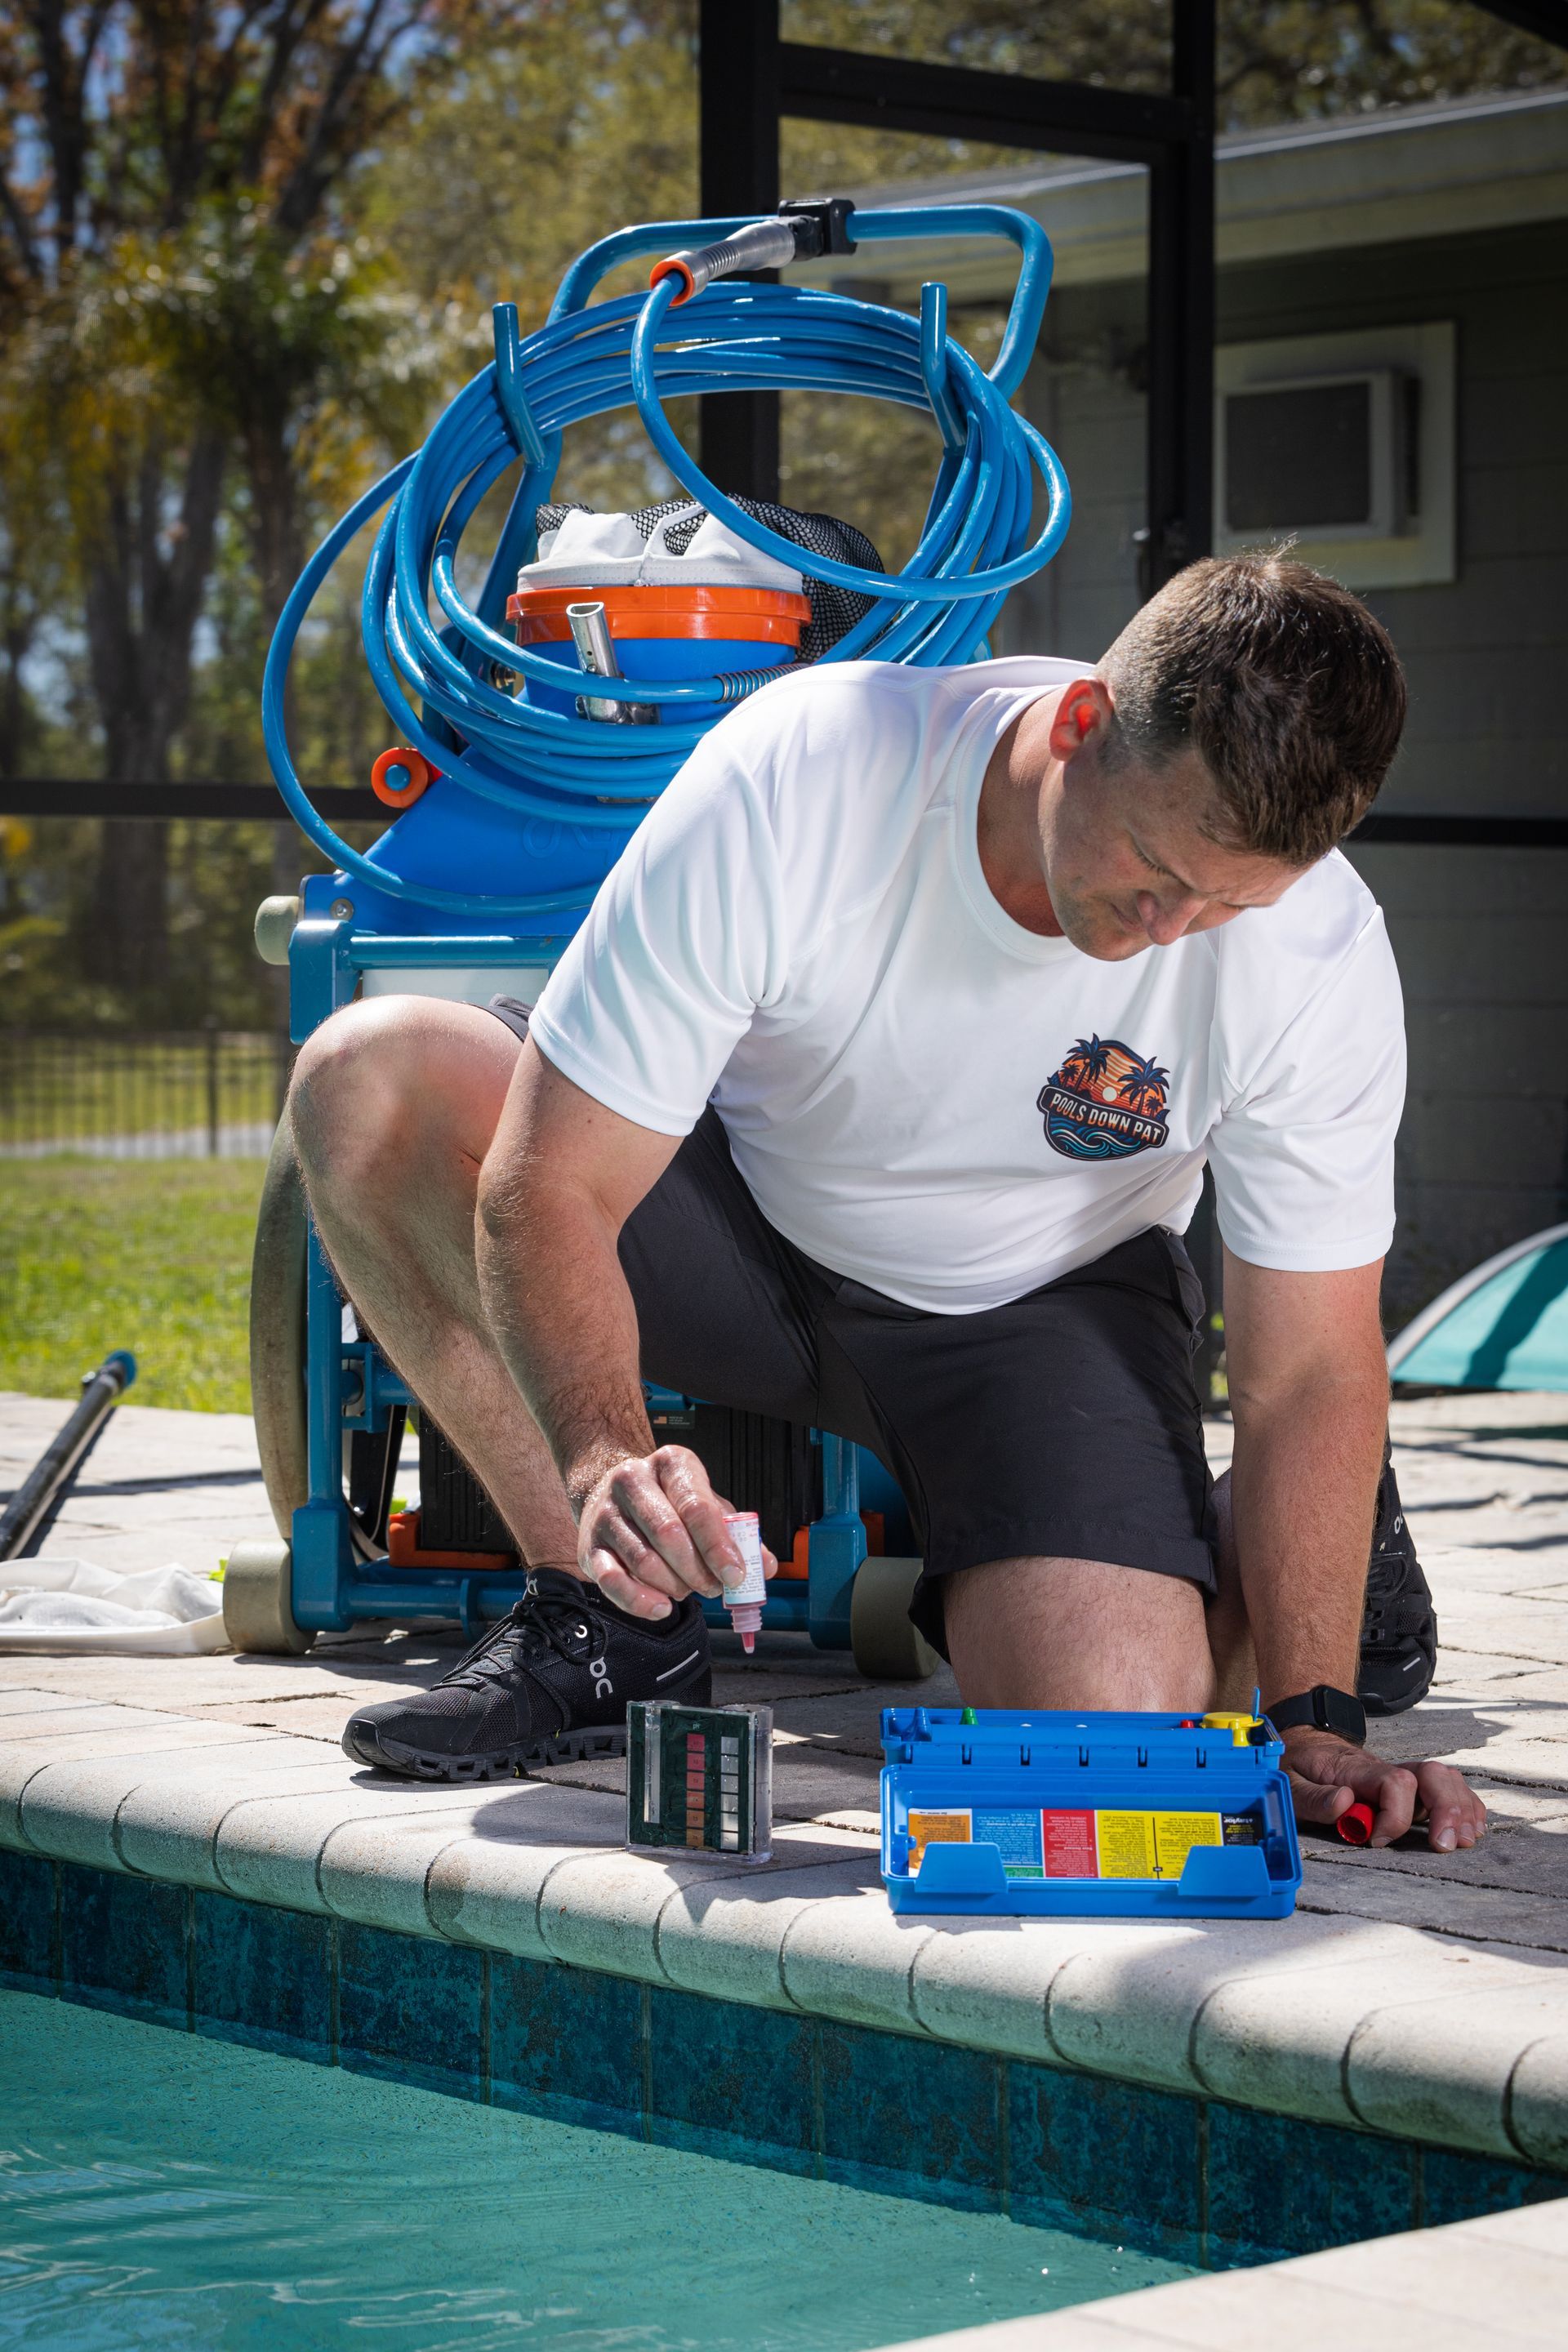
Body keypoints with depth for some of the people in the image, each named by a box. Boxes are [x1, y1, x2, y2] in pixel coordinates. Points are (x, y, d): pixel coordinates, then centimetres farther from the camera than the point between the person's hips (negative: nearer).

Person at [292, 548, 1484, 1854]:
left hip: (1043, 1296, 0)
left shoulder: (1319, 954, -27)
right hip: (744, 1206, 1)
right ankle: (612, 1621, -14)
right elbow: (547, 1189, -28)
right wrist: (605, 1460, -45)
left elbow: (1311, 1374, -17)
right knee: (367, 1076, -27)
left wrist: (1313, 1723, -25)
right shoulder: (790, 781, -33)